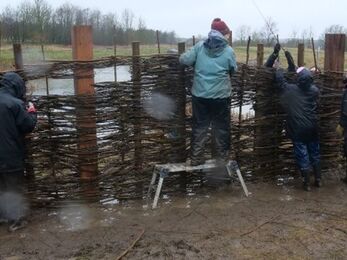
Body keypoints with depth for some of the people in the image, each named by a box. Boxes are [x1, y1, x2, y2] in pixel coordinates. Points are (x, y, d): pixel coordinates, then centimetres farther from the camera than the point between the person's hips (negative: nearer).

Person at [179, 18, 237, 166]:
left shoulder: (200, 46, -3)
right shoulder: (228, 51, -6)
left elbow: (183, 60, -5)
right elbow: (234, 70, 5)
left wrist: (197, 64, 14)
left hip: (200, 94, 2)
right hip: (220, 95, -2)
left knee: (199, 126, 11)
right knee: (221, 126, 12)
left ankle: (196, 158, 14)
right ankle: (222, 156, 20)